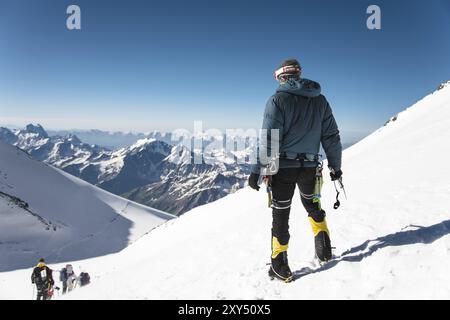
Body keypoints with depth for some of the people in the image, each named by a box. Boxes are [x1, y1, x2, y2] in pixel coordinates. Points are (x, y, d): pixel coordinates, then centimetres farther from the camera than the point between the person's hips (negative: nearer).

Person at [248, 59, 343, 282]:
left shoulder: (278, 100, -9)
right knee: (312, 206, 29)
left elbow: (269, 139, -16)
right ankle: (324, 247, 28)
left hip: (284, 166, -4)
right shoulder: (320, 100, 5)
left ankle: (280, 266, 16)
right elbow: (331, 136, 7)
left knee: (280, 216, 9)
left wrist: (257, 170, -12)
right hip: (310, 166, 4)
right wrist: (335, 166, 16)